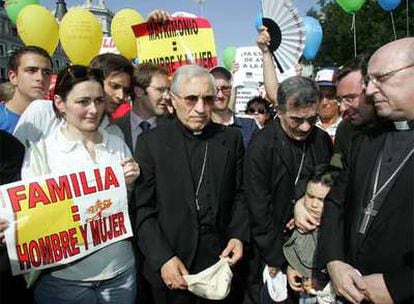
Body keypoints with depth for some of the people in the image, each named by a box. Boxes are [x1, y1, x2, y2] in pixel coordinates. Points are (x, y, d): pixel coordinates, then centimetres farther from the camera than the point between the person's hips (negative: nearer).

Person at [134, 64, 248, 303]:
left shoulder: (232, 138, 1)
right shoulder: (151, 142, -7)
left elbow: (239, 195, 8)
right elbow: (143, 209, -8)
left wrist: (239, 236, -6)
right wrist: (163, 258, -16)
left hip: (221, 257, 2)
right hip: (171, 266, -2)